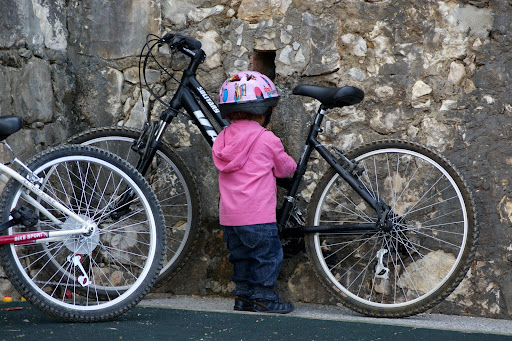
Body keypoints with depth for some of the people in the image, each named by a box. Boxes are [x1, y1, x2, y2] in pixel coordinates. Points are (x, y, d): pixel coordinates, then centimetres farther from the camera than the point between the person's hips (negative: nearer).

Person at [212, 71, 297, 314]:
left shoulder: (222, 139, 7)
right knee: (268, 255, 5)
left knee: (241, 255, 18)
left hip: (228, 216, 6)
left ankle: (243, 297, 20)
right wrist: (292, 165, 28)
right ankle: (264, 298, 5)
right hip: (258, 215, -6)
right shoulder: (267, 139, -9)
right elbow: (284, 168, 3)